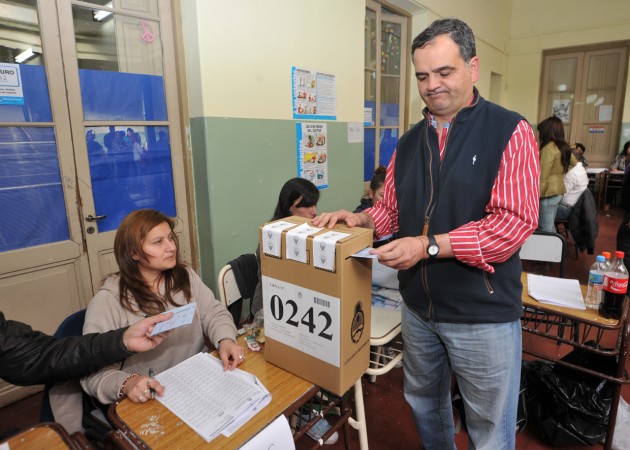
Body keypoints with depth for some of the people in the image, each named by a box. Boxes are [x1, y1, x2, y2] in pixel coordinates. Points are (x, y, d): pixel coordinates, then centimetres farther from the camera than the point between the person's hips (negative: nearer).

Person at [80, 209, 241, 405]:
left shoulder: (186, 277, 4)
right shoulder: (108, 301, -12)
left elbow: (213, 312, 3)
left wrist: (226, 339, -18)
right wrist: (126, 383, -33)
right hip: (147, 402, -3)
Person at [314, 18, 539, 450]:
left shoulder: (510, 131, -11)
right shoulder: (409, 143, 6)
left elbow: (515, 222, -20)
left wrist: (428, 246, -25)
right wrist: (358, 219, -9)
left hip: (484, 315, -5)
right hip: (418, 308, 6)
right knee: (423, 402, 26)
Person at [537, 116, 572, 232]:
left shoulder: (549, 148, -16)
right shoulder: (563, 147, 11)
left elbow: (542, 176, -19)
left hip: (548, 193, -9)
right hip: (558, 191, 9)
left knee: (545, 229, -4)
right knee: (550, 226, 17)